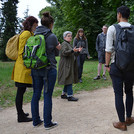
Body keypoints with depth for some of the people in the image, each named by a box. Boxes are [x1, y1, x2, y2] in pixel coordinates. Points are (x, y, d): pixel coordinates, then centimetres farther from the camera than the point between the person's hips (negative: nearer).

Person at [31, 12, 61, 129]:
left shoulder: (34, 35, 4)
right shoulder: (51, 36, -12)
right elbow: (59, 48, 2)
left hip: (35, 69, 6)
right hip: (48, 69, -6)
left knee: (36, 94, 13)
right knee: (47, 96, 2)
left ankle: (36, 121, 24)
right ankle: (48, 123, 12)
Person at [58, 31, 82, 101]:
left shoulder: (69, 44, 20)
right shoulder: (64, 44, -9)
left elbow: (72, 54, 26)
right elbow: (64, 53, -24)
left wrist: (77, 51, 9)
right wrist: (72, 50, -35)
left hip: (70, 65, 10)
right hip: (66, 65, -10)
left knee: (68, 81, 12)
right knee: (69, 80, -10)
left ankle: (63, 94, 20)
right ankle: (69, 96, -7)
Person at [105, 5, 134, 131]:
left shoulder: (112, 28, -5)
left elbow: (109, 49, -9)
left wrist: (107, 65, -1)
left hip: (116, 65, -3)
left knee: (118, 94, 4)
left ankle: (122, 123, 12)